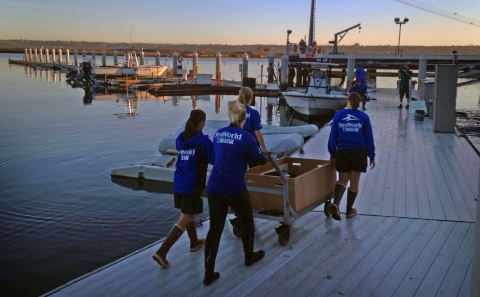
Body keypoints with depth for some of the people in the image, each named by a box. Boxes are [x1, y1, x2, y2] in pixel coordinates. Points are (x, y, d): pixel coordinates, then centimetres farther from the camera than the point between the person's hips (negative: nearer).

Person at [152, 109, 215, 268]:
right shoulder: (203, 140, -14)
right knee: (184, 219, -2)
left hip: (179, 182, 7)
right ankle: (161, 252, -9)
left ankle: (194, 242, 43)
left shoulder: (180, 138, 5)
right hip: (192, 184, -7)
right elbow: (215, 160, -7)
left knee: (188, 214, 24)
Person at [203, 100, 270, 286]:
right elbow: (261, 160, 2)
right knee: (246, 222, 21)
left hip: (214, 188, 4)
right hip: (235, 189, -4)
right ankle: (249, 256, 40)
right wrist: (268, 156, 25)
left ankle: (209, 273, 6)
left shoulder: (218, 134, 7)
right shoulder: (246, 137, -9)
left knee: (215, 229, 7)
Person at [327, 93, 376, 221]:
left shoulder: (338, 115, -1)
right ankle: (349, 210, 20)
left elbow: (333, 136, 1)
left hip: (342, 153, 1)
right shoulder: (364, 117, -2)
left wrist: (332, 154, 10)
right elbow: (369, 138, 1)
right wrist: (372, 156, 8)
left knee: (342, 180, 11)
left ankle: (335, 204, -14)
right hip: (359, 153, 0)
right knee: (354, 181, 11)